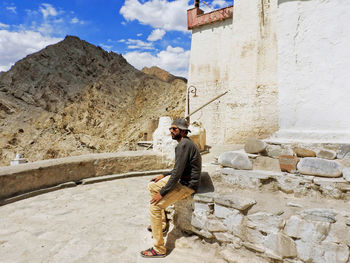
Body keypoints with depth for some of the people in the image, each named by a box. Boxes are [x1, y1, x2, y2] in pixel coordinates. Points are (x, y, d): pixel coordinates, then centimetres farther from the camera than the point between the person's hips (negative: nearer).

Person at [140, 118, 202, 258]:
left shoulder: (183, 145, -21)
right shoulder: (185, 143, 13)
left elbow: (177, 172, -25)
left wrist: (162, 193, -20)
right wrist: (164, 175, 14)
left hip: (186, 185, -11)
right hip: (181, 179, 11)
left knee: (154, 206, -17)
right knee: (152, 186, 18)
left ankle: (159, 249, -5)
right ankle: (161, 223, 25)